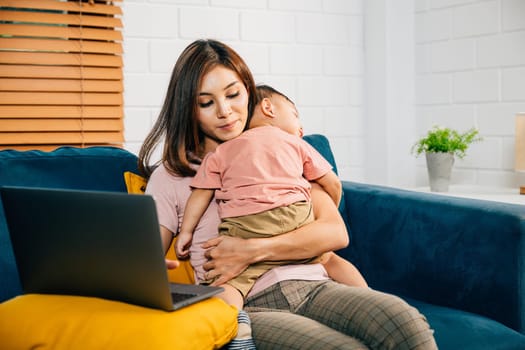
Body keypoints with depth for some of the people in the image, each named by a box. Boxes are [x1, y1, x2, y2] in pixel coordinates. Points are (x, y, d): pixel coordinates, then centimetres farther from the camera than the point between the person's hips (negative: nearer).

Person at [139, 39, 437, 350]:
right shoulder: (170, 177, 14)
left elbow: (336, 233, 7)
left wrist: (252, 250, -6)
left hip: (312, 287, 3)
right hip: (249, 305, -3)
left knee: (407, 323, -30)